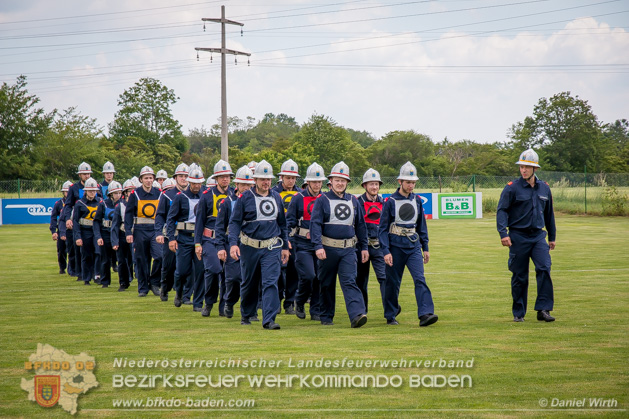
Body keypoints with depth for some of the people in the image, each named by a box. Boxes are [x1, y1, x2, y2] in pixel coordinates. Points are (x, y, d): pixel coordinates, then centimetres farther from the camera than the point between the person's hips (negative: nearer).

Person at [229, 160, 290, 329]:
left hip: (271, 248, 2)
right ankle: (246, 314, 33)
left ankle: (269, 319, -15)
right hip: (249, 247, -1)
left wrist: (285, 247, 15)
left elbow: (282, 224, 17)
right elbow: (235, 222, -5)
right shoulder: (245, 198, -3)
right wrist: (233, 243, -18)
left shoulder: (276, 198, 8)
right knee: (249, 283, 12)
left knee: (271, 282, -12)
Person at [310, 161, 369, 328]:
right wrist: (318, 246, -20)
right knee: (327, 284, 8)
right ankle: (326, 316, 21)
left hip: (348, 250, 2)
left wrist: (364, 247, 12)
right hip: (328, 249, -2)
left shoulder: (353, 201, 10)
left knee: (349, 282, -11)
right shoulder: (322, 200, -1)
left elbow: (360, 225, 16)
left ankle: (357, 315, -24)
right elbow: (315, 224, -9)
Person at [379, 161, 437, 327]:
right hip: (396, 247, -3)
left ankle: (425, 314, -21)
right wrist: (386, 251, -13)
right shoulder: (390, 201, -6)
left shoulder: (417, 200, 7)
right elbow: (382, 228, -6)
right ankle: (390, 316, 20)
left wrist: (425, 248, 15)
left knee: (420, 279, -12)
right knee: (393, 282, 5)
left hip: (414, 246, 3)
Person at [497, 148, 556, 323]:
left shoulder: (544, 188, 10)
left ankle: (543, 309, -13)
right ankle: (518, 313, 14)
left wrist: (552, 237, 24)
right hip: (518, 237, -3)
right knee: (519, 276, 3)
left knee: (544, 269, -15)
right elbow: (501, 210, -6)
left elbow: (549, 214, 21)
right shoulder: (512, 188, -3)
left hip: (538, 236, 3)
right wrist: (503, 233, -18)